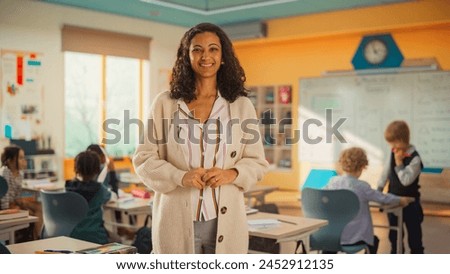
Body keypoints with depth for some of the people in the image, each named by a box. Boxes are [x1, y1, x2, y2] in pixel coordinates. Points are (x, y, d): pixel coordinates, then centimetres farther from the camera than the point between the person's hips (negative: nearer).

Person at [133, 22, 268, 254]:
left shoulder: (242, 106, 6)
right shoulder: (165, 103, 3)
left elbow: (257, 162, 8)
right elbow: (144, 158, 2)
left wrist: (231, 174, -12)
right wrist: (180, 177, -14)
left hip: (225, 221, 1)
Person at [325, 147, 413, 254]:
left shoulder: (333, 181, -4)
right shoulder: (362, 186, -15)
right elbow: (384, 198, -1)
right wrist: (401, 200, 19)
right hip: (353, 238, -3)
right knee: (374, 240, 29)